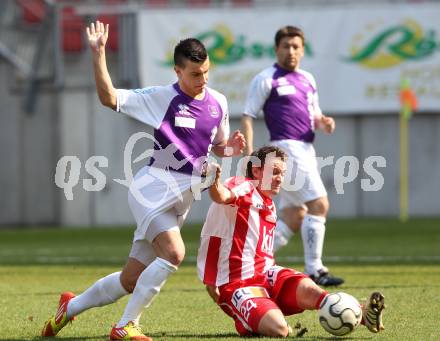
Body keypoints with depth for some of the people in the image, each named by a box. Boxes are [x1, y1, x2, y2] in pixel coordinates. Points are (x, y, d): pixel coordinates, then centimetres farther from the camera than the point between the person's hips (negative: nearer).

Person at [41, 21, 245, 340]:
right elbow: (109, 97, -14)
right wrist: (99, 53, -24)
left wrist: (230, 148, -5)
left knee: (131, 280, 9)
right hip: (154, 189, -6)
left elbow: (218, 146, 18)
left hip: (182, 199, 6)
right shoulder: (160, 98, -9)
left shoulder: (218, 103, 6)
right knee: (174, 253, -29)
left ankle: (71, 307, 31)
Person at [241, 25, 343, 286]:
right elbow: (248, 117, -7)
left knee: (294, 217, 10)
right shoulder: (267, 79, -4)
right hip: (287, 148, -8)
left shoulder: (308, 79, 18)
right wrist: (249, 154, -17)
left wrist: (323, 122, 2)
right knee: (319, 204, -15)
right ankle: (314, 270, -13)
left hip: (306, 151, 8)